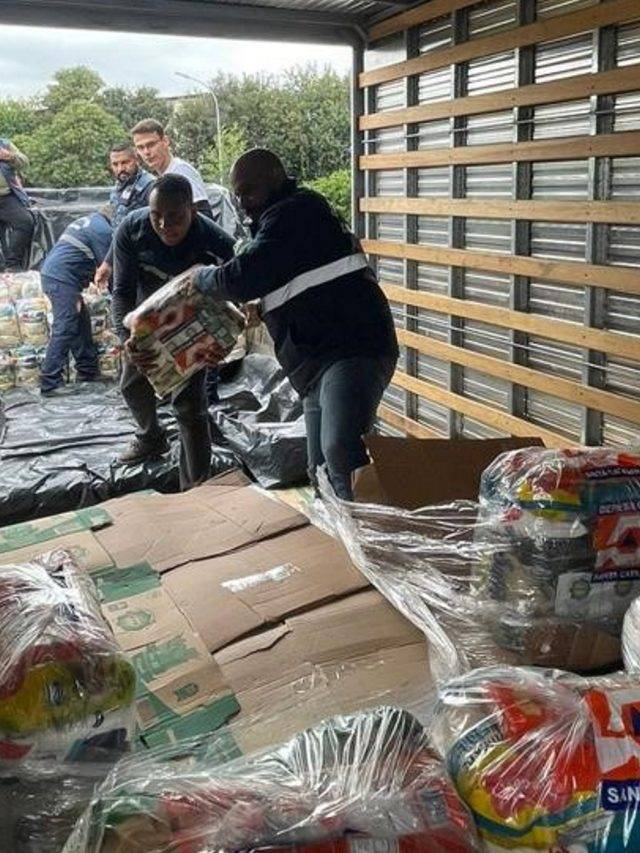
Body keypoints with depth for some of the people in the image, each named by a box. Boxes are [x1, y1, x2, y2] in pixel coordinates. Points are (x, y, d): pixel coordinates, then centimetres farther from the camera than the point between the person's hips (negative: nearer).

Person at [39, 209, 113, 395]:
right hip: (63, 280, -10)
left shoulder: (87, 221, 23)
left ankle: (88, 370, 24)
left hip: (50, 273, 10)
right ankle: (49, 383, -15)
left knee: (81, 323, 17)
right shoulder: (103, 230, -7)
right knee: (65, 330, -12)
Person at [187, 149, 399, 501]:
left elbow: (242, 279, -15)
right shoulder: (288, 216, 25)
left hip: (352, 349, -11)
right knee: (323, 471, 12)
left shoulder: (292, 213, -8)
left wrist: (201, 278, 3)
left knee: (341, 451, -30)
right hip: (320, 361, 11)